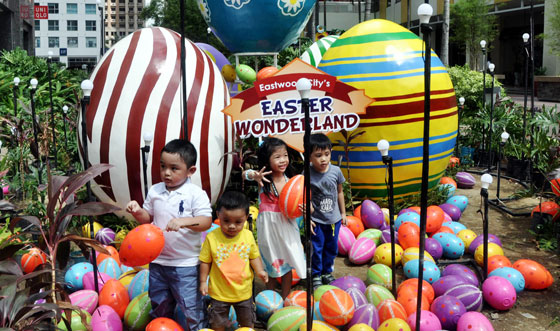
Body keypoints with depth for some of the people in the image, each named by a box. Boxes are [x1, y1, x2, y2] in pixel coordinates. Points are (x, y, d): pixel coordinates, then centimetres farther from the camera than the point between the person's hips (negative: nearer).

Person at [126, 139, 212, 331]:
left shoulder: (196, 194, -12)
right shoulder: (155, 191, 4)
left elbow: (206, 221, -19)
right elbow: (148, 218, 15)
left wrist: (183, 221, -33)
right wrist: (137, 212, -6)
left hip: (185, 264, -5)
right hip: (158, 260, 5)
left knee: (192, 308, 4)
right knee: (159, 306, 21)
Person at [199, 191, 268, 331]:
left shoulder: (248, 236, -9)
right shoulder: (212, 238, -16)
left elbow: (254, 256, 4)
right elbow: (205, 261, -6)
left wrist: (259, 270, -11)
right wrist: (203, 281, -6)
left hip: (243, 290, 2)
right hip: (219, 292, -2)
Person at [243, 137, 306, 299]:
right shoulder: (264, 179, -12)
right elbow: (244, 174, -29)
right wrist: (254, 175, -51)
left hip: (286, 224, 2)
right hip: (268, 225, -2)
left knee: (287, 264, 12)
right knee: (271, 264, 13)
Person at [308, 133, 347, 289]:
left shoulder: (336, 171, -7)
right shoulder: (308, 174, -18)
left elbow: (339, 192, 6)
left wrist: (343, 213, 12)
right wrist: (307, 217, -15)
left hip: (333, 218, 4)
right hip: (316, 220, -3)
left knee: (332, 248, 17)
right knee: (316, 249, 7)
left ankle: (327, 272, 37)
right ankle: (316, 275, 26)